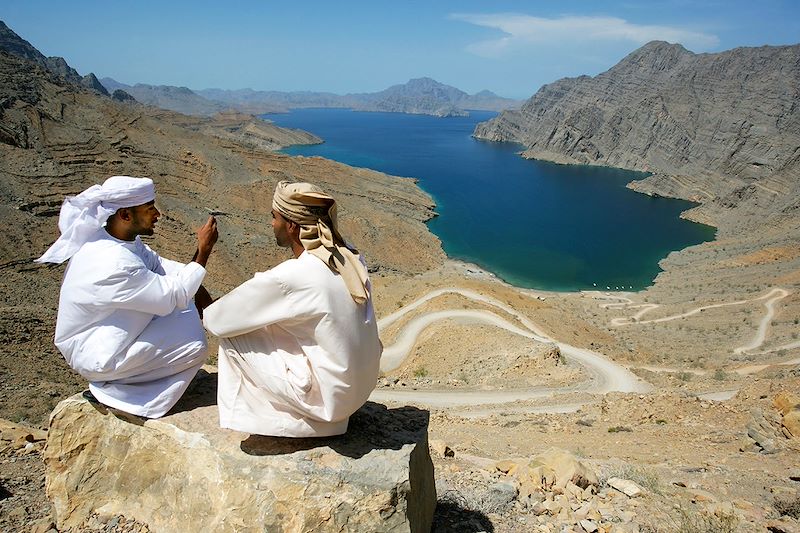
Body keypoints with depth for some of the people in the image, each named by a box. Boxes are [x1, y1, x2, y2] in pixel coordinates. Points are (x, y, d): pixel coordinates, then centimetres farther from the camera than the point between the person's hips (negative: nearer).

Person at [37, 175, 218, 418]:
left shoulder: (118, 237, -7)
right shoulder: (115, 265, -34)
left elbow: (156, 263, 6)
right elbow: (174, 297, -27)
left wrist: (195, 287, -8)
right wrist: (204, 250, -25)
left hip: (105, 331, 9)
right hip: (97, 358, -9)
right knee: (196, 347, -12)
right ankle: (112, 388, 3)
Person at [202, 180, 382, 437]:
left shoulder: (285, 278, -22)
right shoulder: (352, 258, -4)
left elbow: (220, 320, -8)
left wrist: (205, 316, 15)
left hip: (330, 398, -7)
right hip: (362, 386, 7)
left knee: (232, 337, -1)